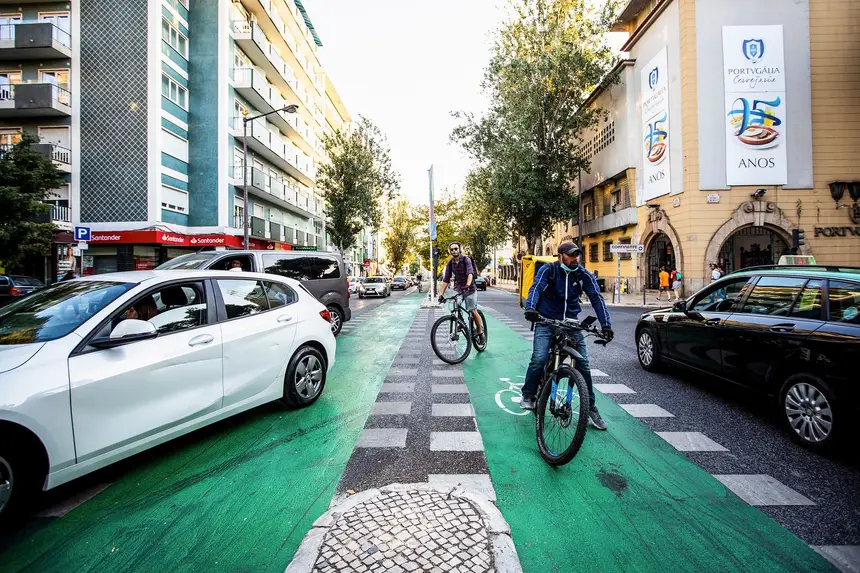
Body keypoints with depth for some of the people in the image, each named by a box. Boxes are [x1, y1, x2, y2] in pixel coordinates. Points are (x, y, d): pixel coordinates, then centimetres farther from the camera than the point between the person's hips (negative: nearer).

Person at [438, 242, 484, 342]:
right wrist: (441, 294, -12)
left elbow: (470, 273, -28)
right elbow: (446, 279, -3)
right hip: (457, 289, 4)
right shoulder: (449, 263, -1)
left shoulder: (466, 260, -12)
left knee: (473, 311, -9)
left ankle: (480, 332, 8)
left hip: (469, 289, -4)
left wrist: (468, 284, -48)